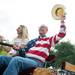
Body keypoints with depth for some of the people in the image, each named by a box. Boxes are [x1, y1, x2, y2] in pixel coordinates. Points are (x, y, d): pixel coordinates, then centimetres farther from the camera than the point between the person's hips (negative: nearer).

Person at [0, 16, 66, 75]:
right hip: (26, 59, 6)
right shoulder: (34, 40, 33)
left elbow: (61, 34, 8)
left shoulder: (49, 40, 18)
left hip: (37, 62, -6)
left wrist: (62, 22, 8)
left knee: (16, 60, -40)